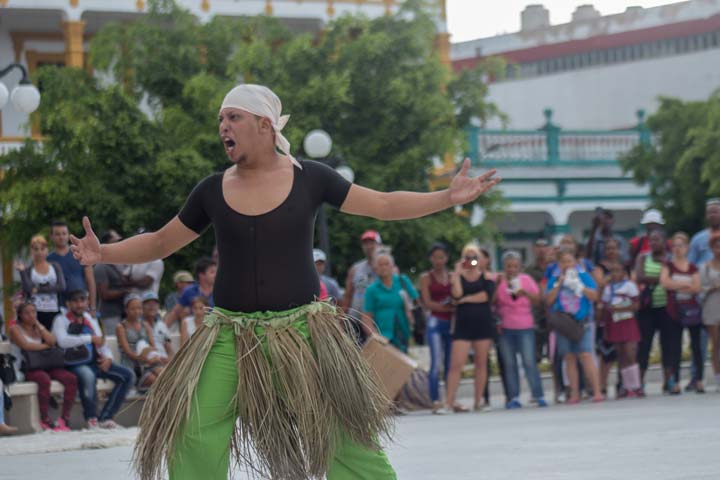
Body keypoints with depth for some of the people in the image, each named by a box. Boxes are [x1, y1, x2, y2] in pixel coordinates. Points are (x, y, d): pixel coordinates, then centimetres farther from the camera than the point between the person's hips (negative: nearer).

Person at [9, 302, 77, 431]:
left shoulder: (38, 328, 22)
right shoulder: (15, 329, 4)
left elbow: (52, 341, 5)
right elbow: (25, 345, -13)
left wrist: (38, 325, 4)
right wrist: (46, 346, -2)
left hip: (44, 366, 6)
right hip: (25, 369, -6)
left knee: (71, 378, -20)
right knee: (44, 379, -39)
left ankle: (65, 418, -18)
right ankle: (45, 420, -31)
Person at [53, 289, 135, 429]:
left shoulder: (90, 319, 21)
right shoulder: (61, 320, 1)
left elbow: (101, 342, 21)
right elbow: (63, 341, -18)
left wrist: (108, 357, -1)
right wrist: (91, 338, -15)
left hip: (95, 362, 7)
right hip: (75, 364, -7)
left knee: (128, 375, -10)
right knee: (88, 376, -41)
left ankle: (105, 418, -15)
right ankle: (91, 419, -27)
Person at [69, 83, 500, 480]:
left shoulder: (310, 178, -1)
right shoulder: (213, 191, 4)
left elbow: (384, 205, 3)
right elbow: (160, 242, 12)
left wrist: (449, 197, -8)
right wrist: (104, 253, -3)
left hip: (301, 328, -1)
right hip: (232, 336, 2)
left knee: (345, 436, -3)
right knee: (195, 438, -11)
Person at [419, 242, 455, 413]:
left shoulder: (452, 276, 14)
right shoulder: (426, 278, 5)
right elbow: (428, 303, -3)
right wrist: (449, 308, -9)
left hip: (451, 322, 4)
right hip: (436, 322, -3)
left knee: (451, 363, 6)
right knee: (436, 362, -11)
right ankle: (436, 402, -12)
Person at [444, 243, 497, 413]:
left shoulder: (487, 277, 8)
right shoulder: (458, 277, 8)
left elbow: (487, 295, -9)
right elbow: (456, 294, -10)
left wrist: (466, 299, -8)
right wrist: (457, 273, -9)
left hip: (483, 323, 1)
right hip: (463, 324, -1)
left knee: (481, 363, 4)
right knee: (457, 364, -9)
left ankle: (478, 401, 11)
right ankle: (449, 401, -10)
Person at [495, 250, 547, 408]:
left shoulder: (526, 279, 6)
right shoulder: (499, 281, 4)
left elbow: (537, 299, 0)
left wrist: (525, 293, -18)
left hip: (525, 327, -1)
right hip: (505, 328, 1)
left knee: (529, 362, -6)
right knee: (509, 364, 0)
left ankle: (539, 396, -4)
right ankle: (514, 398, 2)